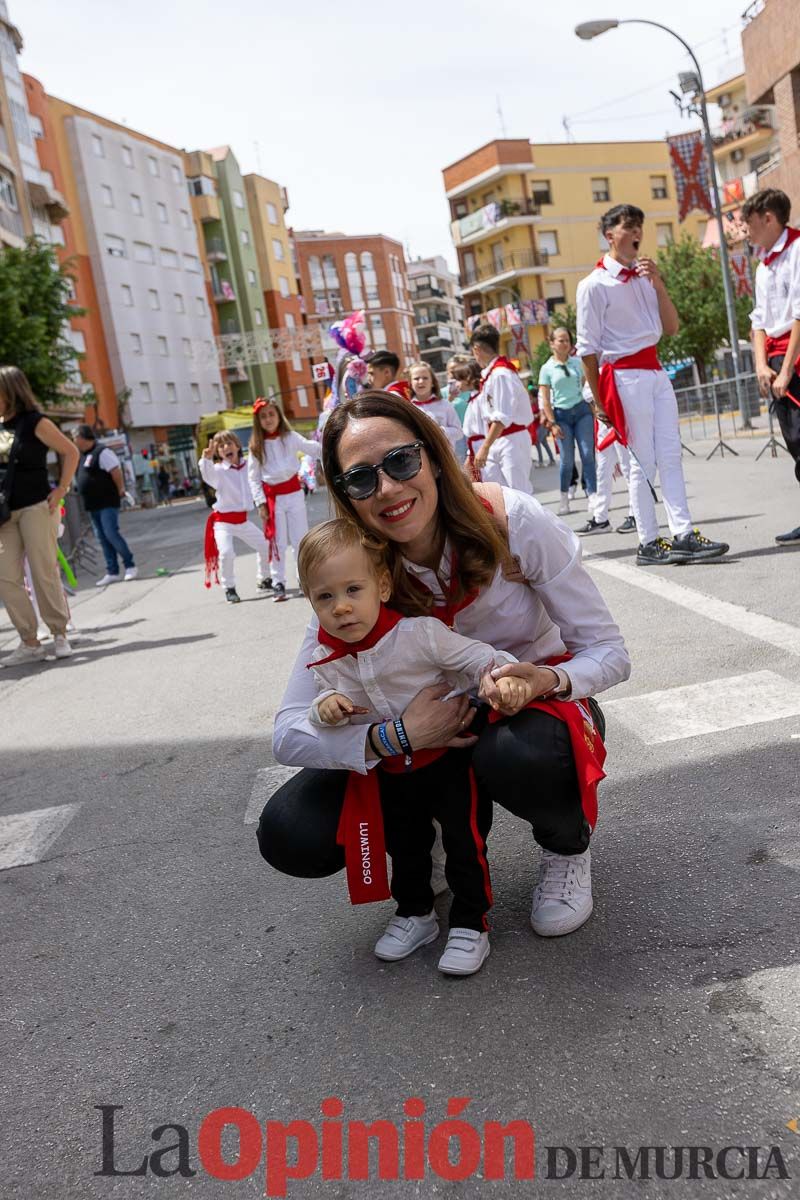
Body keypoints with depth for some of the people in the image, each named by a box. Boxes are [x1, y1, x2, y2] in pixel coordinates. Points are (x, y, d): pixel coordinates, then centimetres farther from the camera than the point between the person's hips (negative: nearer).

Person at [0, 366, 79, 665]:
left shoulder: (35, 422, -6)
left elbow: (70, 452, -3)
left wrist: (61, 490, -9)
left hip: (36, 507, -6)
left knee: (44, 574, -4)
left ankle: (60, 634, 11)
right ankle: (29, 643, 6)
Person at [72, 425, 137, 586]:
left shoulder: (101, 452, -13)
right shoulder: (83, 456, 16)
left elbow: (116, 472, -18)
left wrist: (120, 490, -13)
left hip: (107, 502, -9)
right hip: (92, 505, 9)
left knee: (111, 534, -14)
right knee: (102, 538, 8)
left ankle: (130, 566, -2)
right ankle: (112, 572, 11)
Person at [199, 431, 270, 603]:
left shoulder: (247, 466, 1)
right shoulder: (218, 470, -14)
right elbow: (208, 475, -37)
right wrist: (206, 459, -56)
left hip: (242, 519, 5)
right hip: (223, 520, -5)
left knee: (265, 545, 13)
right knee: (226, 552, -23)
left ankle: (263, 579, 35)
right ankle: (229, 589, -3)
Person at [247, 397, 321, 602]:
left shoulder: (290, 437, 1)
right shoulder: (256, 446, 0)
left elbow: (313, 449, -9)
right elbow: (253, 477, 0)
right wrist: (260, 503, -5)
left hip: (294, 493, 0)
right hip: (272, 497, 0)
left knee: (300, 539, 5)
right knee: (277, 542, 4)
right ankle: (278, 584, 11)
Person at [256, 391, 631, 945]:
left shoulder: (513, 521, -24)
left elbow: (609, 651, -15)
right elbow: (289, 734, -20)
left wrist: (549, 679, -38)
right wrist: (394, 736, -37)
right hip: (429, 723, 2)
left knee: (516, 757, -40)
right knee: (290, 837, -17)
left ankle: (568, 846, -1)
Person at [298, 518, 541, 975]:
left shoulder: (419, 633, -27)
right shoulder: (326, 659, -12)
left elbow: (476, 656, -21)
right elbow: (325, 694, 2)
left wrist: (503, 676, -41)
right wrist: (326, 706, -22)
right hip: (392, 774, 5)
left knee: (465, 838, 0)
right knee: (404, 845, 19)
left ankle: (470, 923, 19)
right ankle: (415, 913, 40)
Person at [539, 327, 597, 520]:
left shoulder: (577, 363, 7)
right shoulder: (547, 369, 0)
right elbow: (545, 400, 0)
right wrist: (552, 423, -6)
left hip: (582, 410, 1)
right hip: (562, 414, -1)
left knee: (587, 454, -8)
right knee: (567, 459, 1)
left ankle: (593, 496, -9)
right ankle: (564, 497, 19)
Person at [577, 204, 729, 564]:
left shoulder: (644, 275, 15)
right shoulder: (594, 285, -6)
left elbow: (671, 327, 11)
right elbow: (587, 349, -6)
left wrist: (658, 283, -2)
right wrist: (599, 402, -6)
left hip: (656, 371, 7)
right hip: (625, 376, -7)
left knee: (670, 457, 1)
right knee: (643, 462, -5)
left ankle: (683, 536, 0)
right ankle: (649, 544, 2)